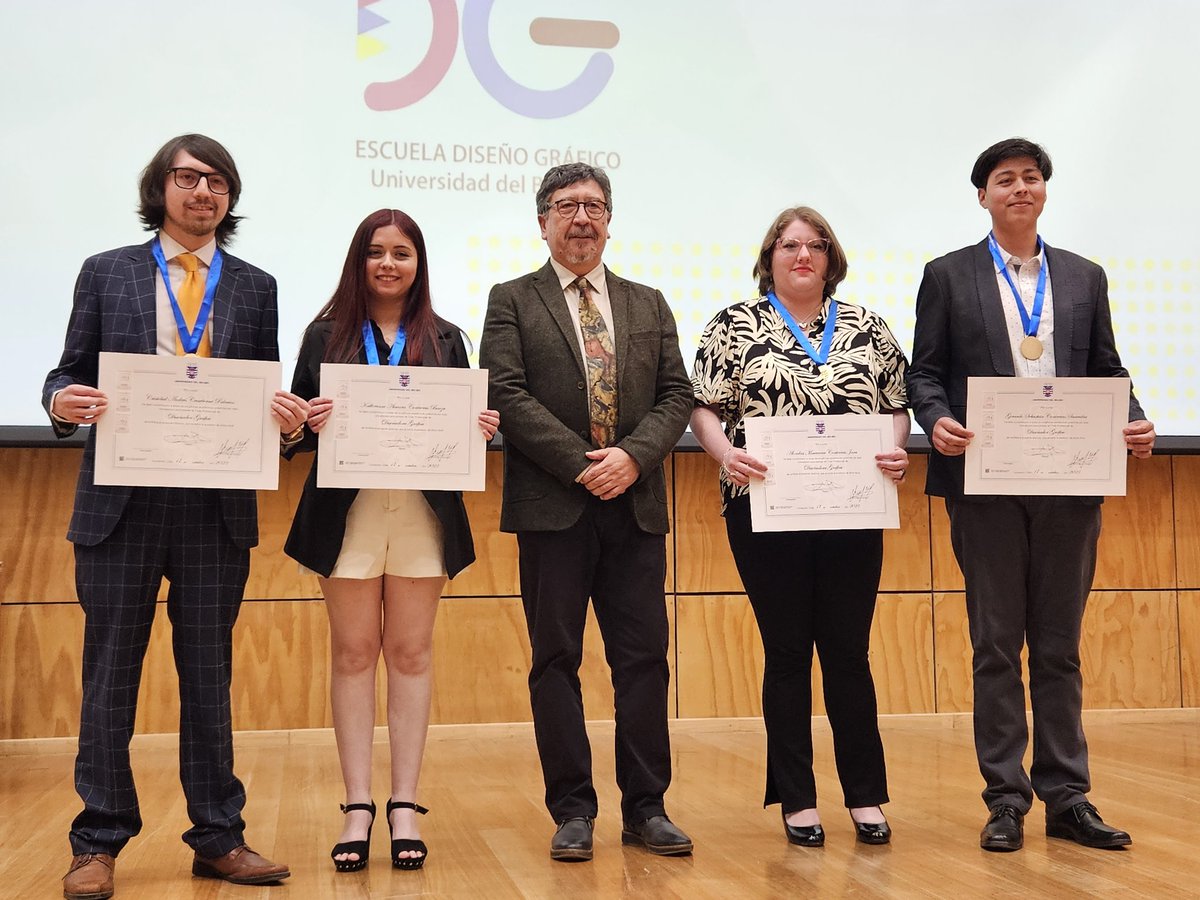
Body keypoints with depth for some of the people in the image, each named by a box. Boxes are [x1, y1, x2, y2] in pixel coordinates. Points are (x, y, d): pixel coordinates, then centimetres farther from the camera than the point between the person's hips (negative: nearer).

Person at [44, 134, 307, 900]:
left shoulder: (255, 287, 11)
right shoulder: (107, 273, 8)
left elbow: (265, 396, 9)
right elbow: (70, 373, 7)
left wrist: (286, 416, -12)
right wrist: (62, 400, -15)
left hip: (219, 506, 1)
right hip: (121, 501, -1)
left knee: (209, 676, 9)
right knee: (110, 676, 5)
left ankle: (218, 838, 18)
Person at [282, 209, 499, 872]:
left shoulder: (444, 339, 10)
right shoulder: (326, 334, 8)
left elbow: (466, 423, 11)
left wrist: (482, 429, -10)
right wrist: (310, 423, -16)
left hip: (424, 510, 1)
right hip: (347, 510, 0)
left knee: (411, 652, 4)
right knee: (353, 653, 3)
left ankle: (404, 806, 11)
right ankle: (357, 807, 10)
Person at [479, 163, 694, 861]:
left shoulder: (649, 305, 16)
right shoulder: (513, 302, 7)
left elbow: (676, 396, 8)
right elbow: (509, 395, -5)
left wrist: (632, 456, -10)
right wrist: (582, 463, -13)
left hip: (636, 506, 3)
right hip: (552, 507, -2)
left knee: (644, 658, 3)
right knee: (557, 661, 2)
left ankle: (646, 808, 13)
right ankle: (573, 811, 11)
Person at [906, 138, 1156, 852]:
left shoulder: (1085, 278, 13)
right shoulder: (949, 276, 6)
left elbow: (1107, 372, 12)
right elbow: (925, 371, 3)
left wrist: (1135, 422, -8)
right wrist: (937, 420, -17)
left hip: (1070, 484, 2)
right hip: (986, 483, -2)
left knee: (1060, 646, 8)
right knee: (997, 645, 4)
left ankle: (1067, 797, 16)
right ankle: (1007, 800, 11)